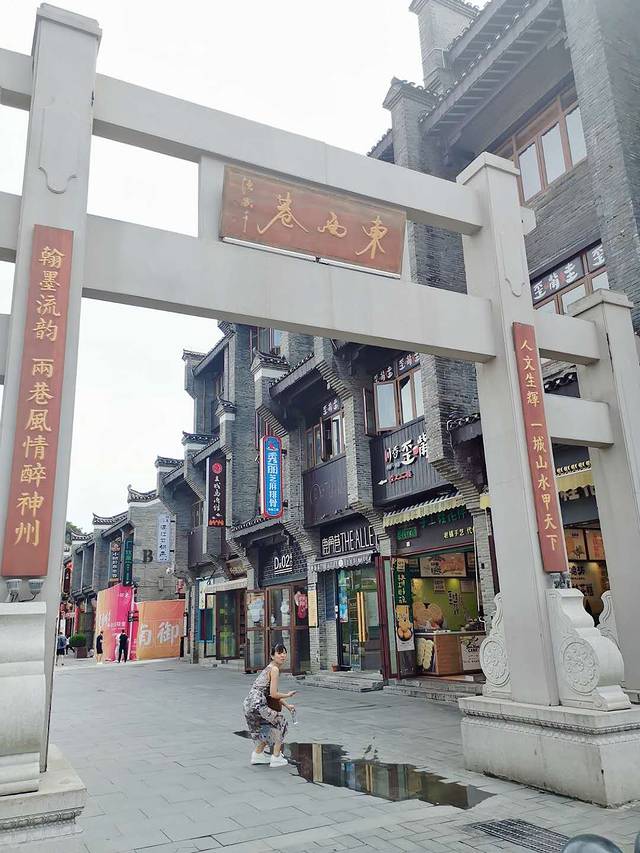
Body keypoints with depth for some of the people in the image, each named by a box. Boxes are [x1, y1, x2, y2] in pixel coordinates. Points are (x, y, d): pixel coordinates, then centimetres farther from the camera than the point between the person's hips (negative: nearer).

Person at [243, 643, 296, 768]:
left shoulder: (270, 668, 18)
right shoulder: (274, 669, -12)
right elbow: (273, 694, -16)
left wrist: (286, 705, 25)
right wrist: (288, 695, 1)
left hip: (250, 704, 9)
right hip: (257, 705, -9)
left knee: (269, 727, 26)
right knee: (279, 721, 6)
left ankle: (257, 755, 37)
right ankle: (276, 758, 12)